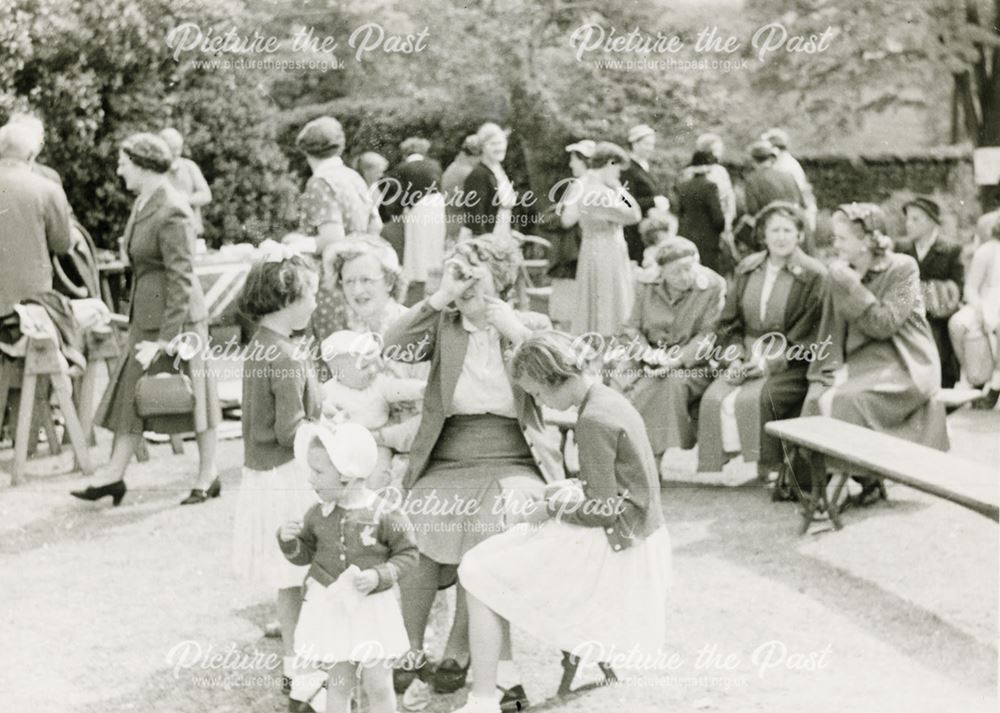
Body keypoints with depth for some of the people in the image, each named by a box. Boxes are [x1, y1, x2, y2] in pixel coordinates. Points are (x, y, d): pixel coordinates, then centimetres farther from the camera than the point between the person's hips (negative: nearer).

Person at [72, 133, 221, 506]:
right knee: (131, 393, 9)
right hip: (145, 314, 9)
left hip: (175, 312, -9)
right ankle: (115, 477, 14)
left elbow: (180, 277, -21)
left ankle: (208, 477, 15)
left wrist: (170, 336, -21)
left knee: (191, 392, 3)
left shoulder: (171, 212, -20)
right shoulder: (144, 202, 8)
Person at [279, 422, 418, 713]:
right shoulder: (318, 515, -2)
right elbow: (304, 554, 9)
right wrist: (288, 540, -11)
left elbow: (407, 555, -7)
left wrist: (379, 576, -21)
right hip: (330, 607, 3)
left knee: (378, 686, 4)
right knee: (339, 683, 10)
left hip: (373, 610, -3)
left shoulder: (385, 515, -15)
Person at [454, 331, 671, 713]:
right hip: (640, 539, 10)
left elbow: (604, 507, -21)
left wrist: (554, 508, -6)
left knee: (477, 574, -6)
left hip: (612, 549, -10)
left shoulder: (593, 420, -22)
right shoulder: (609, 399, 7)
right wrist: (571, 489, 6)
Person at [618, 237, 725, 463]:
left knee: (673, 385, -35)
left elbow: (708, 335, -8)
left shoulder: (713, 287, -3)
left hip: (693, 366, -3)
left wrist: (678, 360, -20)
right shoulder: (647, 288, 9)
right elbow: (632, 328, 9)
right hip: (652, 366, 3)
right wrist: (648, 354, -12)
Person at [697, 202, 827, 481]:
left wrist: (771, 363, -17)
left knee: (753, 399, -30)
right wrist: (734, 358, -5)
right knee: (715, 397, -22)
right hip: (749, 354, 5)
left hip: (791, 365, -5)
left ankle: (770, 467, -17)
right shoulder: (747, 270, 14)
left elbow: (807, 336, -7)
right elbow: (729, 322, 14)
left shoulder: (813, 276, -2)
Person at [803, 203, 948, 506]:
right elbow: (834, 329, 6)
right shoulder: (842, 273, 5)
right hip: (863, 360, 5)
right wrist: (828, 368, -8)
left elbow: (885, 325, -17)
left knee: (847, 401, -27)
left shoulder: (903, 268, -9)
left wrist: (854, 287, -21)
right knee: (817, 397, -21)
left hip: (904, 365, -5)